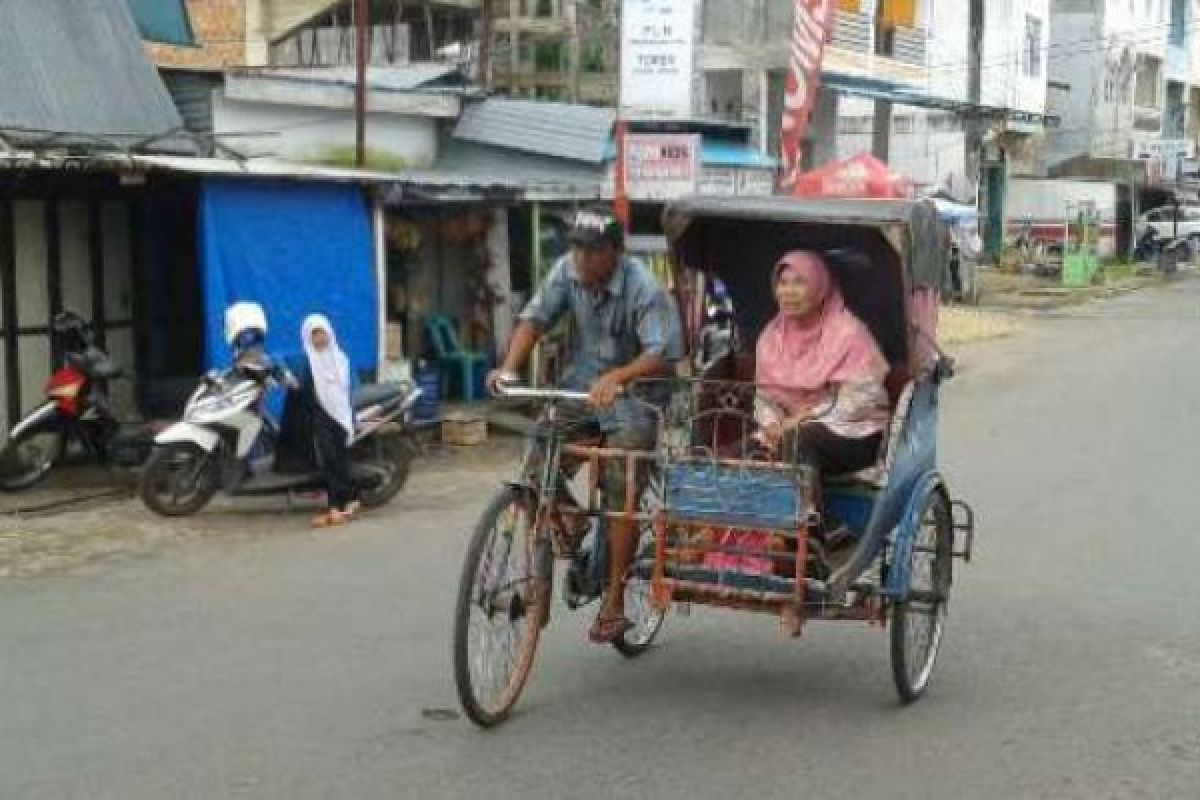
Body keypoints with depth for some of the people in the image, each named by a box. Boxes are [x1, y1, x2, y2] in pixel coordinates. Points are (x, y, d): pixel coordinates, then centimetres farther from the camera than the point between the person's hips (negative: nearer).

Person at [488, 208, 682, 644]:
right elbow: (534, 318, -9)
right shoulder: (567, 270, -6)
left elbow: (663, 354, -30)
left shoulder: (643, 288, -21)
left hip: (630, 399, -5)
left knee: (621, 498, -8)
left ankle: (613, 603, 1)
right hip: (579, 387, 5)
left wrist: (615, 378, -46)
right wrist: (509, 368, -26)